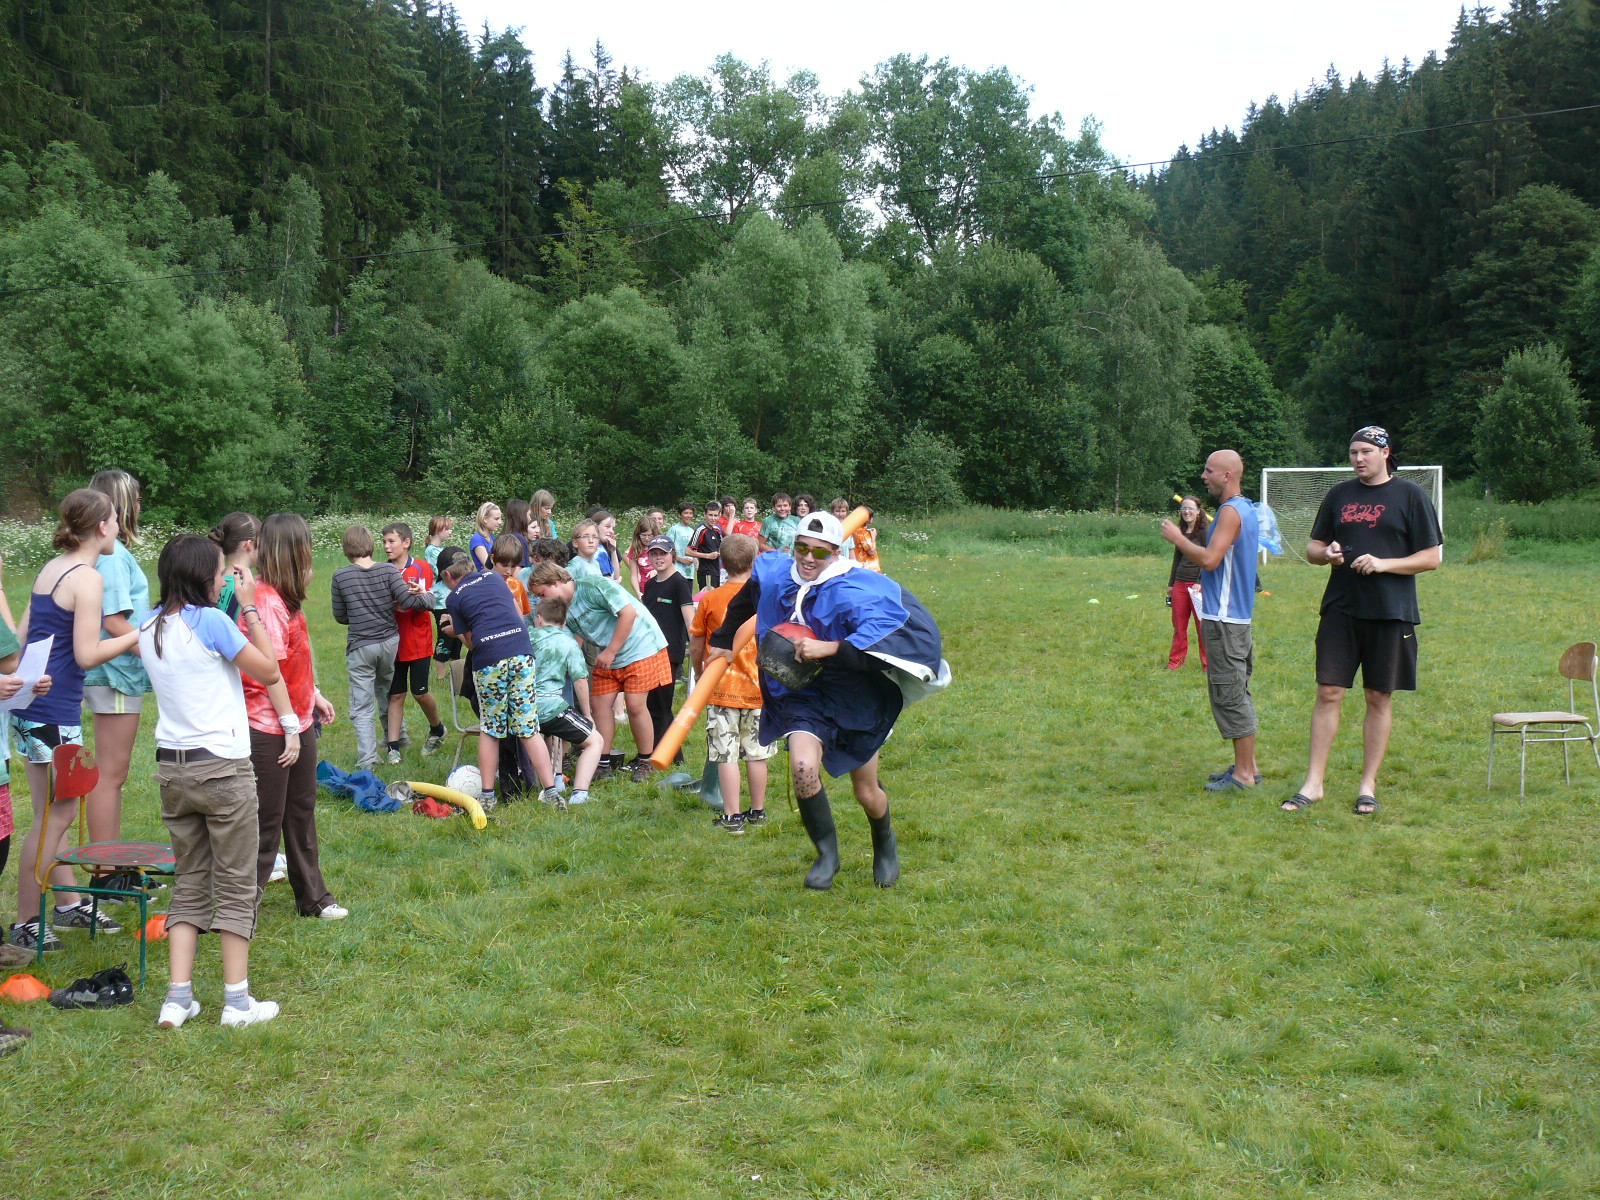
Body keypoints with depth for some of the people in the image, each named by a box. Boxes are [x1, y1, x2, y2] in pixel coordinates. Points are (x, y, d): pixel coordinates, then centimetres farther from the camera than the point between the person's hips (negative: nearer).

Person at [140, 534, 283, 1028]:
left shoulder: (149, 625, 6)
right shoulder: (210, 621, -15)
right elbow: (269, 671, -8)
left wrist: (239, 609, 12)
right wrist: (250, 608, -3)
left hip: (172, 766, 7)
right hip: (223, 767, -6)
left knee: (188, 884, 14)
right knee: (235, 885, 4)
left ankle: (178, 998, 9)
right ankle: (237, 1001, 9)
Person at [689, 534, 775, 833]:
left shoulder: (710, 600, -7)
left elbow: (695, 647, 1)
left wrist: (701, 672, 19)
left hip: (722, 688, -3)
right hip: (759, 688, 3)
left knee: (726, 755, 0)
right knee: (756, 752, 12)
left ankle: (732, 817, 1)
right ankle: (758, 812, 22)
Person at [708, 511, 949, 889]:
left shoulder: (855, 592, -23)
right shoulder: (772, 575, -6)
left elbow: (883, 641, -37)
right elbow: (743, 603, 17)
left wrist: (828, 649, -38)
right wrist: (723, 641, 29)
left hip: (856, 701, -2)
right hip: (803, 698, 3)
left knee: (867, 794, 11)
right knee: (803, 768, -26)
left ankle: (885, 846, 46)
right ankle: (826, 854, -3)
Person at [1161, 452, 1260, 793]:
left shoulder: (1231, 511, -15)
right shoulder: (1245, 509, 17)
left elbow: (1210, 559, -23)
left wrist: (1177, 537, -13)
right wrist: (1198, 530, 11)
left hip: (1224, 619, -11)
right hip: (1236, 614, 11)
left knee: (1229, 695, -6)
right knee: (1237, 693, 16)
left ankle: (1243, 774, -1)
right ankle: (1248, 766, 22)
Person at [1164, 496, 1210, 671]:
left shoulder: (1205, 531, -5)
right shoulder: (1181, 532, 14)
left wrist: (1200, 583, -17)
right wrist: (1171, 583, 21)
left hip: (1198, 584, -6)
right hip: (1180, 583, 6)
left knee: (1202, 626, -2)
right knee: (1178, 625, 7)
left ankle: (1208, 664, 5)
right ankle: (1175, 661, 15)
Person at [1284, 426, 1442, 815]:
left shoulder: (1411, 496, 1)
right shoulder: (1339, 495, 12)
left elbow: (1432, 557, -2)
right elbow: (1312, 548, 17)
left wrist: (1383, 564, -15)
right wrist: (1325, 553, -6)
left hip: (1390, 612, -3)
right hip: (1340, 608, 3)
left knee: (1379, 698, 5)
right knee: (1328, 693, -2)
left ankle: (1368, 786, 14)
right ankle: (1314, 783, 4)